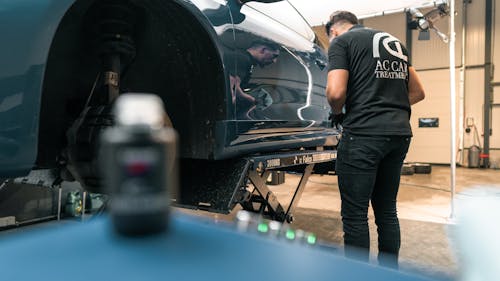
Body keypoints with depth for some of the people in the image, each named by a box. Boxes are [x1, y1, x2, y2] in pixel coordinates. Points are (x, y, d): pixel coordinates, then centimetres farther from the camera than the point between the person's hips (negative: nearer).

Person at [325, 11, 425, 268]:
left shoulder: (340, 41, 1)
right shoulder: (394, 42, 22)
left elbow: (336, 92, -13)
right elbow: (418, 92, 23)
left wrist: (338, 113, 6)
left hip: (363, 134, -7)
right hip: (400, 133, 8)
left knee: (355, 215, 1)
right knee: (386, 210, 16)